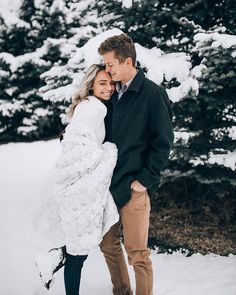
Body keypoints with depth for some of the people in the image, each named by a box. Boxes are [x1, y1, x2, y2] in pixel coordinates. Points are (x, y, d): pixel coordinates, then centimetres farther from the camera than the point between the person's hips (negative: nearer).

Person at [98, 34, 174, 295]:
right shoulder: (113, 95, 12)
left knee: (137, 253, -2)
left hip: (134, 187, -7)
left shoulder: (152, 94, -8)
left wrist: (145, 179, -12)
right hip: (109, 184, 7)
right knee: (108, 245, 15)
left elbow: (163, 142, -10)